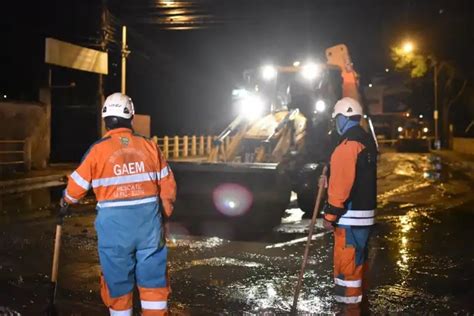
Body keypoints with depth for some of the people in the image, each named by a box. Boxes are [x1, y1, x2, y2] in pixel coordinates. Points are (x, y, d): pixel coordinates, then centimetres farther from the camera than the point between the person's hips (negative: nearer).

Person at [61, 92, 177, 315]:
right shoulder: (150, 146, 1)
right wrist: (163, 215, 21)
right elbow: (168, 186, 6)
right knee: (153, 279, 10)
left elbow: (77, 187, 3)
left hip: (114, 226, -1)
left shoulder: (98, 150, -6)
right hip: (149, 223, 2)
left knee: (117, 281, 13)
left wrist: (66, 199, 26)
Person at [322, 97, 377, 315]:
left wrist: (330, 215, -15)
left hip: (350, 215, -10)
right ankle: (358, 297, 33)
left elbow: (341, 185, -21)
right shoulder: (367, 141, 13)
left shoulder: (348, 145, -18)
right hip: (365, 211, 10)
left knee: (346, 261, -5)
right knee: (357, 258, 20)